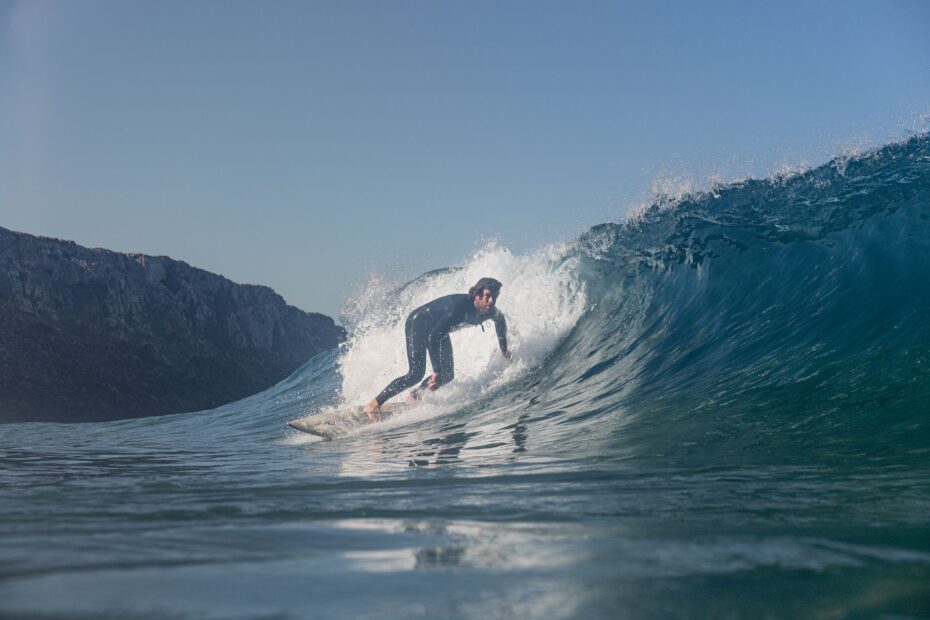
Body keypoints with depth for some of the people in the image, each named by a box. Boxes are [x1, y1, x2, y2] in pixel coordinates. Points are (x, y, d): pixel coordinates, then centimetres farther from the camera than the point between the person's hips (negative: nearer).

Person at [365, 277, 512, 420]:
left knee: (447, 376, -2)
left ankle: (414, 397, 19)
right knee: (416, 373, -20)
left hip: (439, 330, 8)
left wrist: (504, 349, 14)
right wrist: (436, 372, -41)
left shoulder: (490, 311, -16)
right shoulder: (460, 305, -38)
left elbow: (500, 320, 12)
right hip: (417, 323, -8)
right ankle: (375, 404, -13)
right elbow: (433, 337, -40)